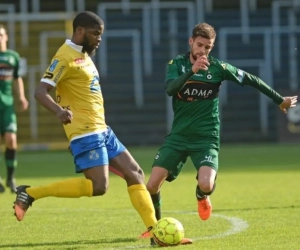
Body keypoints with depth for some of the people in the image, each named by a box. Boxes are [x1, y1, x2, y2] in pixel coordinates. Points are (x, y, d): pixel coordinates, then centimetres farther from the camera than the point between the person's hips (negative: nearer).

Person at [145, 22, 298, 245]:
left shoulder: (218, 68, -4)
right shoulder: (177, 64, -2)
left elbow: (252, 81, 7)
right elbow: (170, 89, -21)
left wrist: (280, 100, 15)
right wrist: (192, 71, -37)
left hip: (206, 138, -2)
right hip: (178, 136, 2)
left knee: (206, 185, -25)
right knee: (152, 185, -9)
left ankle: (202, 196, 15)